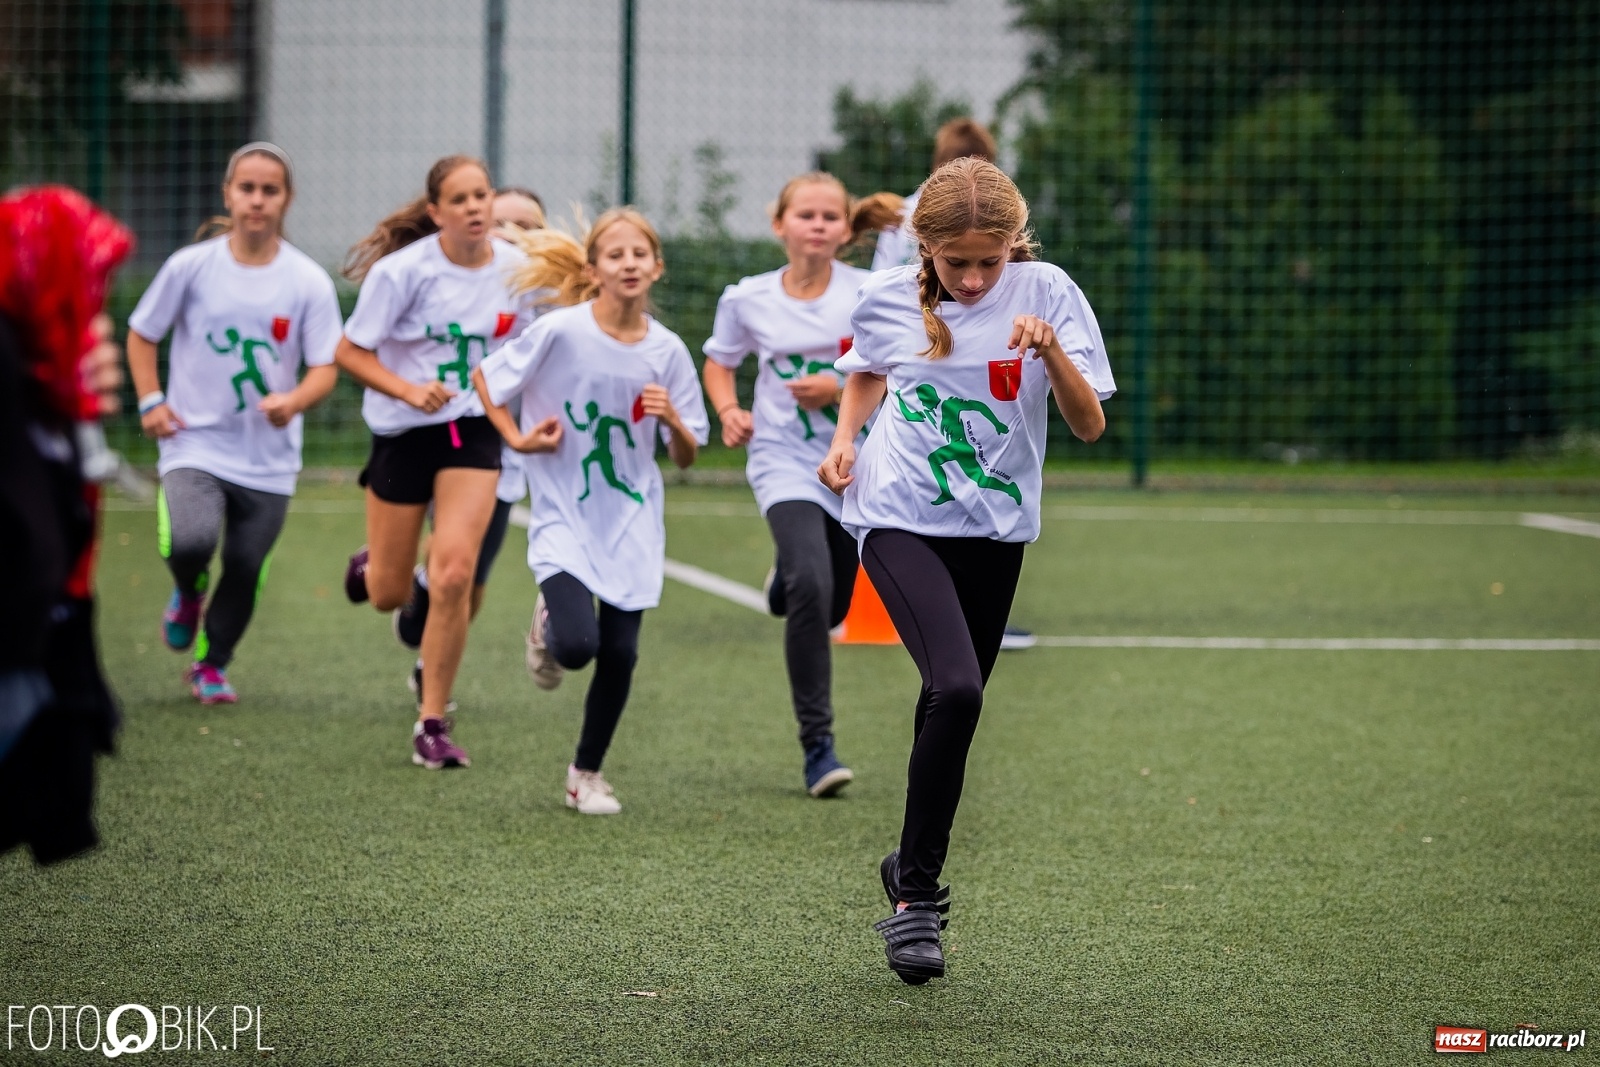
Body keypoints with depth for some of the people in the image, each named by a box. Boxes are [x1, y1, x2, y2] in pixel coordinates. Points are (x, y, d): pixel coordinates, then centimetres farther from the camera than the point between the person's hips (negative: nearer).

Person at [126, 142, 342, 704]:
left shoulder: (309, 282, -4)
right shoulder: (191, 266, -4)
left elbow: (325, 367, -3)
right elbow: (141, 334, 9)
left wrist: (294, 400, -24)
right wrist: (151, 401, -3)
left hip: (268, 459, 2)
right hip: (194, 442, -1)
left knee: (245, 572, 7)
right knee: (191, 541, -26)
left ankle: (211, 665, 36)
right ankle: (189, 591, 11)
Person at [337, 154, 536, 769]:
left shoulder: (515, 268, -4)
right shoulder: (405, 270, -15)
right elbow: (349, 352, -11)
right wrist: (409, 390, -25)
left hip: (474, 430, 1)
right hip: (403, 433, -1)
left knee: (453, 576, -15)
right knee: (389, 596, 9)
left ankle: (433, 722, -2)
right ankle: (369, 567, 50)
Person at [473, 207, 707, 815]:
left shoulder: (667, 351, -2)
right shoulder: (560, 331, -12)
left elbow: (687, 457, 4)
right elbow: (484, 378, 2)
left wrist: (673, 421, -16)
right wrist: (517, 439, -10)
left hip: (632, 522, 3)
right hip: (564, 517, -3)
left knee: (619, 653, 1)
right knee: (578, 645, -19)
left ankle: (587, 774, 21)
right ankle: (547, 627, 19)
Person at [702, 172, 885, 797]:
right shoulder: (747, 299, 0)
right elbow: (719, 361, 16)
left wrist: (842, 388, -18)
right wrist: (728, 410, -3)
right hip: (785, 460, -1)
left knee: (831, 608, 11)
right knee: (811, 585, -25)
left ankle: (788, 579, 51)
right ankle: (817, 743, -18)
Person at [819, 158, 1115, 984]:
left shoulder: (1046, 293, -8)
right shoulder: (886, 298, -4)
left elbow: (1090, 425, -11)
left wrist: (1052, 351, -27)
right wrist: (844, 440, 3)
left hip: (994, 528, 2)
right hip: (900, 520, -2)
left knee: (951, 706, 12)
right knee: (956, 690, -22)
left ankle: (914, 861, 37)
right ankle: (915, 897, -14)